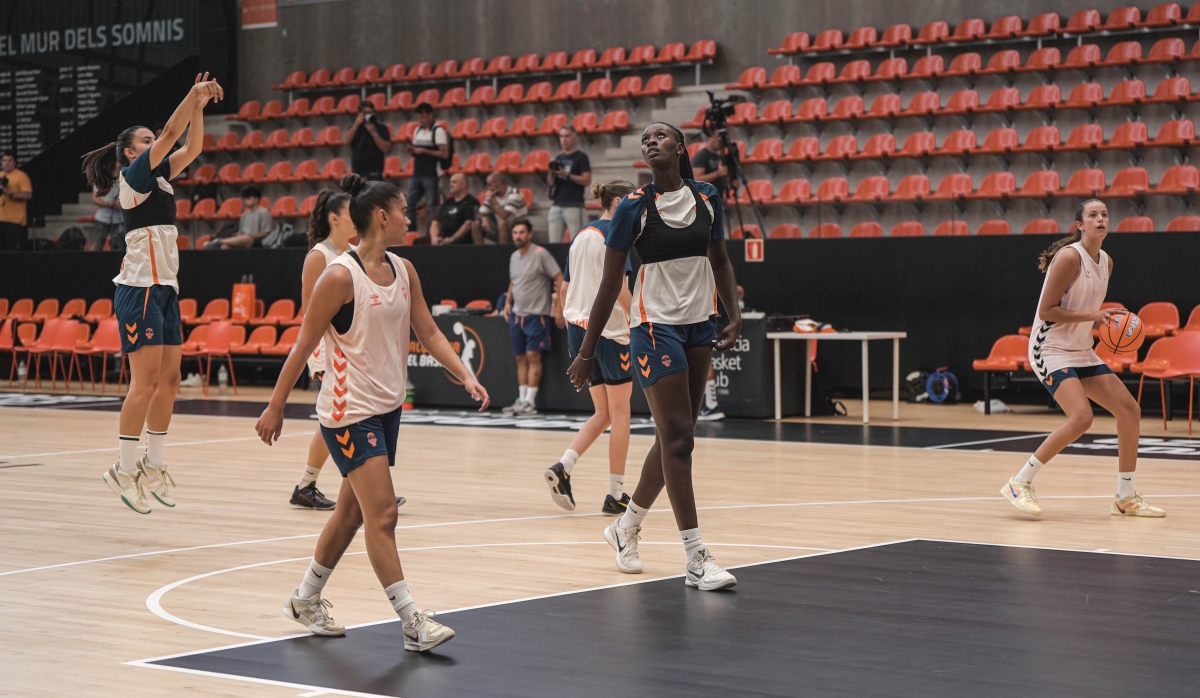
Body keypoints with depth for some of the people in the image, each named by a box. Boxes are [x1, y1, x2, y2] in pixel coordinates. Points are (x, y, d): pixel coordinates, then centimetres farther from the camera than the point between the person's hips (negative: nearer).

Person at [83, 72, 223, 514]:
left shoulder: (158, 177, 17)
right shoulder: (133, 175, -5)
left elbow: (191, 147, 14)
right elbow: (170, 135, -14)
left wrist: (199, 106, 4)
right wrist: (193, 96, -11)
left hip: (165, 289, 9)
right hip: (140, 290, -9)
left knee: (169, 380, 7)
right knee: (146, 382, -12)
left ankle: (152, 466, 13)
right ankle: (123, 469, -7)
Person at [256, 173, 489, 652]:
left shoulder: (403, 271, 6)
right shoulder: (340, 276, -16)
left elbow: (428, 332, 10)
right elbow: (304, 346, -12)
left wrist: (466, 377, -3)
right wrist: (276, 408, -9)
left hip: (387, 406, 8)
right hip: (349, 410, -8)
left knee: (352, 511, 16)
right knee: (382, 514, -11)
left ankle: (306, 600, 31)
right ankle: (413, 622, -10)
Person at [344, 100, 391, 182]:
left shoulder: (381, 127, -1)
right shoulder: (355, 126, 11)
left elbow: (386, 149, -10)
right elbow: (346, 140, -6)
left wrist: (374, 133, -17)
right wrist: (357, 124, -11)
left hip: (374, 172, -5)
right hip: (357, 172, 5)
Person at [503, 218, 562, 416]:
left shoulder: (540, 254, -10)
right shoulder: (514, 257, 11)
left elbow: (560, 278, -11)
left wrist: (559, 306, -16)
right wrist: (508, 302, 10)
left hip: (536, 314, -7)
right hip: (517, 314, 7)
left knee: (533, 356, -9)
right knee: (521, 358, 7)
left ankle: (530, 401, -8)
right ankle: (521, 399, 10)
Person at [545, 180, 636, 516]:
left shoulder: (582, 235, 14)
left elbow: (564, 290, 17)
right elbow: (617, 285, -21)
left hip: (579, 328, 8)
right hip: (609, 330, -8)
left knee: (603, 413, 15)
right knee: (620, 413, 3)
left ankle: (563, 467, -4)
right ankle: (616, 495, 6)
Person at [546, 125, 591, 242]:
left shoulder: (581, 157, -2)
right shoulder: (558, 158, 17)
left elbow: (586, 181, -10)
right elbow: (550, 182, 20)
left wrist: (566, 174, -17)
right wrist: (551, 173, -1)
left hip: (573, 206, -6)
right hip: (556, 205, 6)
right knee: (553, 242, 2)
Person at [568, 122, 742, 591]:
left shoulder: (706, 197, 5)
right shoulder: (635, 207, -8)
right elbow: (610, 284, -6)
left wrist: (735, 316, 4)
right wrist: (587, 352, -6)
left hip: (700, 325, 6)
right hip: (655, 327, -5)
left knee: (672, 438, 11)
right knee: (678, 439, -10)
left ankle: (626, 527, 31)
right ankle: (696, 558, -9)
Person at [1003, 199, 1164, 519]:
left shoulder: (1106, 262, 9)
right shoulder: (1070, 257, -16)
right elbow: (1046, 311, -18)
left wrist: (1104, 322, 1)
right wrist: (1092, 316, -22)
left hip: (1081, 351, 9)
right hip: (1051, 348, -9)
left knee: (1129, 410, 4)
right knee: (1081, 417, -25)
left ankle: (1126, 498, 15)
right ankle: (1019, 483, -14)